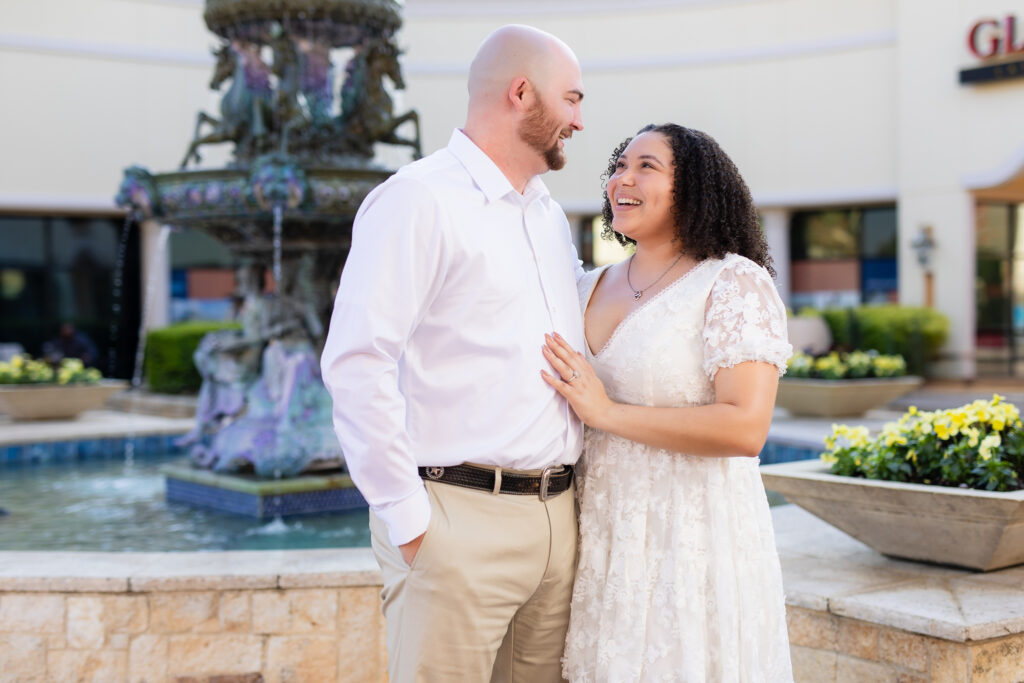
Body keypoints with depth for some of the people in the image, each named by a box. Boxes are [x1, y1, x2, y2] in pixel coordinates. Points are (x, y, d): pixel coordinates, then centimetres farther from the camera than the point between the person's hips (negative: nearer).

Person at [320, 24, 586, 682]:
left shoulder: (552, 215, 18)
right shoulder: (419, 199, -9)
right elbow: (356, 361, -17)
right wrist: (408, 521, -16)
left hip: (559, 520, 8)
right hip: (461, 520, -7)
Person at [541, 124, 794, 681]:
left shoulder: (735, 283, -9)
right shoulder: (591, 288, 11)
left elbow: (745, 429, -21)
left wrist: (608, 413, -18)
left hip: (691, 537, -6)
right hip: (602, 535, 6)